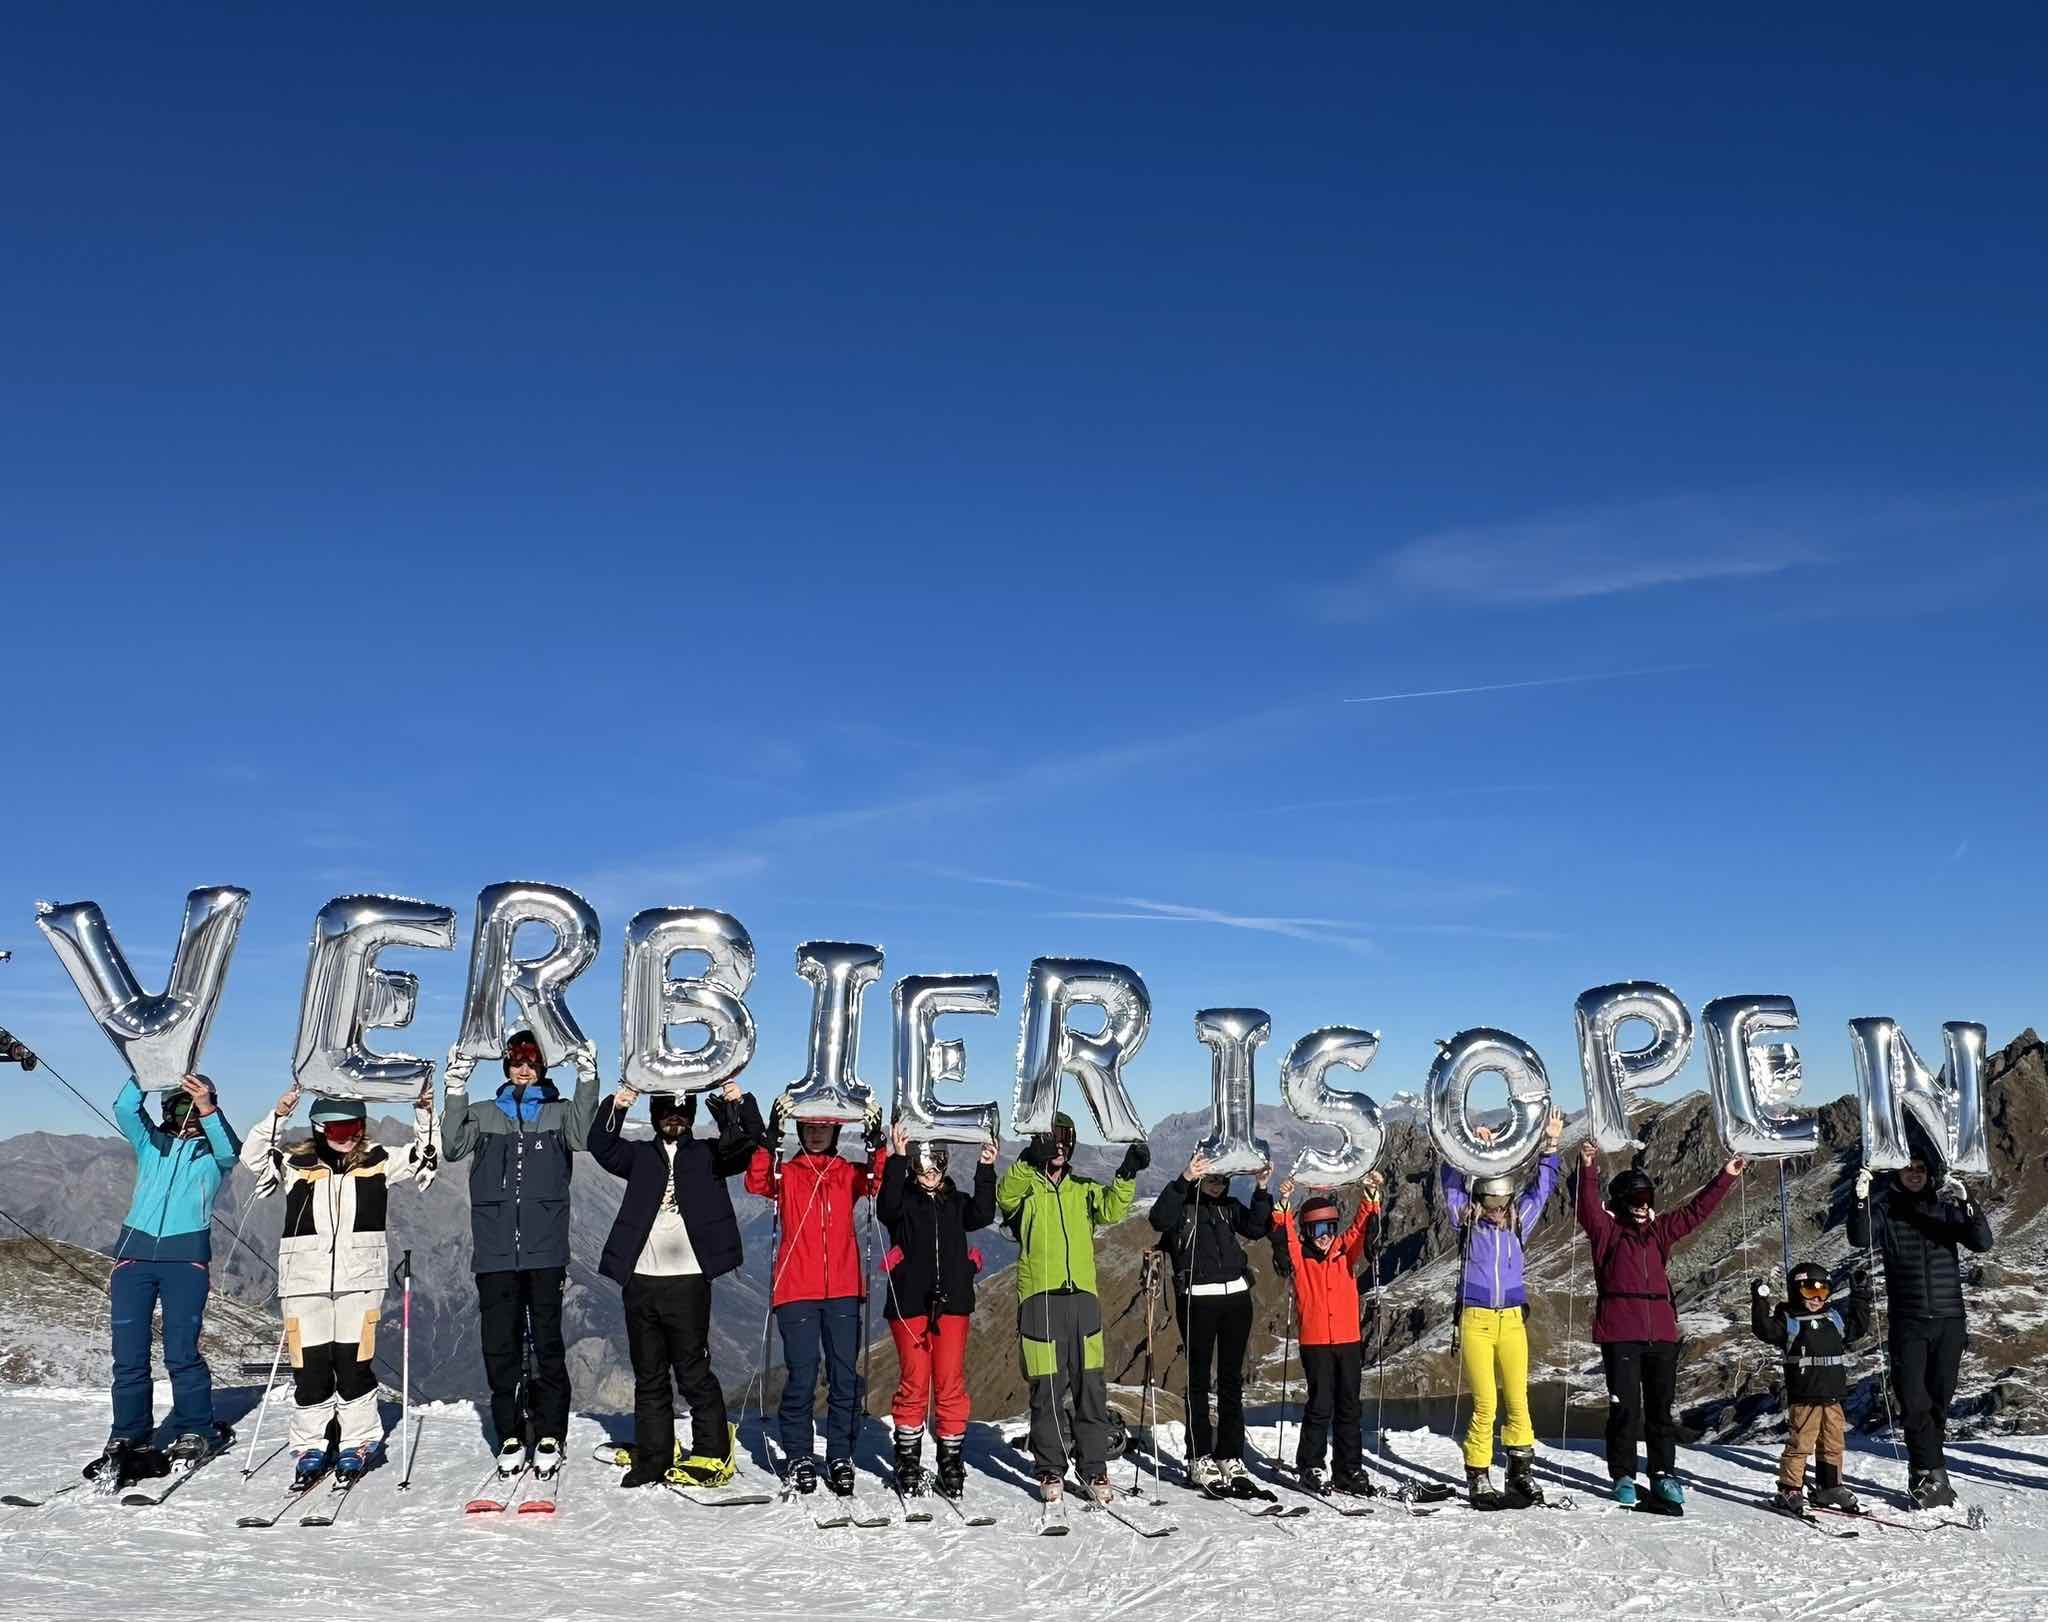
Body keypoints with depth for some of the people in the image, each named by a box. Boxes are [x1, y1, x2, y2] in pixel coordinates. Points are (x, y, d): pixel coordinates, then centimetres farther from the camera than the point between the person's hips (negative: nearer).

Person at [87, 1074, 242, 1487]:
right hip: (135, 1251, 3)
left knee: (181, 1352, -7)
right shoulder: (151, 1143, 19)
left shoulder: (212, 1151, 12)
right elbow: (124, 1109, 2)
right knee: (128, 1355, 1)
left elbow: (229, 1149, -12)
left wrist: (209, 1110, -28)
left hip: (186, 1255, -3)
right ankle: (128, 1439, 10)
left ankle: (195, 1433, 5)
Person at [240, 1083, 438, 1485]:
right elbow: (253, 1157, -2)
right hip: (304, 1279, 0)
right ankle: (309, 1446, 16)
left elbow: (425, 1156, 9)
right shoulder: (296, 1163, 7)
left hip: (359, 1277, 0)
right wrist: (278, 1116, -13)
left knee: (353, 1362, -1)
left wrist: (424, 1112, -4)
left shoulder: (377, 1160, 9)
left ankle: (360, 1442, 13)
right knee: (310, 1366, 2)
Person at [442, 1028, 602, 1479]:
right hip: (494, 1249, 2)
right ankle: (510, 1436, 12)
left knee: (547, 1341, -1)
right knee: (499, 1344, 4)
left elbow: (583, 1137, -10)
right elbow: (453, 1146, -1)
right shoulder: (485, 1116, 15)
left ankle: (549, 1436, 6)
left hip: (544, 1249, -2)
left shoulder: (558, 1112, 9)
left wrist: (587, 1081, -17)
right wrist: (456, 1089, -8)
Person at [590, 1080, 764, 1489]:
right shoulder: (640, 1155, 15)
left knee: (693, 1372, -3)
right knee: (649, 1375, 9)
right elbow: (602, 1147, -1)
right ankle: (653, 1458, 16)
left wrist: (739, 1105, -22)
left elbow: (748, 1144, -5)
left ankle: (713, 1455, 6)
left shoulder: (708, 1154, 10)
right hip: (640, 1281, 3)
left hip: (688, 1280, -3)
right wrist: (615, 1109, -18)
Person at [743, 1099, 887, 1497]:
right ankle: (799, 1457, 10)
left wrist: (877, 1144, -23)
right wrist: (770, 1137, -23)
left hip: (844, 1290, 2)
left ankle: (840, 1457, 10)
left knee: (845, 1378, 1)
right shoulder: (786, 1173, 9)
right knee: (801, 1378, -3)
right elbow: (756, 1183, -13)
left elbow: (879, 1183, -8)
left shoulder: (849, 1174, 12)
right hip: (796, 1290, -1)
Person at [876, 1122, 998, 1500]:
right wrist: (897, 1159, -26)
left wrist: (985, 1171, -16)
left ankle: (951, 1458, 9)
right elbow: (887, 1206, -17)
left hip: (952, 1302, 2)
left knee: (950, 1382, 1)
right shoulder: (905, 1200, 6)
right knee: (914, 1382, -2)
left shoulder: (956, 1203, 14)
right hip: (910, 1302, -2)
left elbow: (982, 1215, -5)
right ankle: (908, 1459, 9)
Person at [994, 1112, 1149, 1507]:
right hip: (1039, 1296, -3)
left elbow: (1111, 1208, -3)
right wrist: (1030, 1161, -36)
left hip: (1082, 1296, 3)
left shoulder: (1084, 1189, 16)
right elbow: (1005, 1195, -18)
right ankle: (1051, 1470, 10)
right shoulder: (1024, 1187, 6)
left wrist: (1127, 1174, -21)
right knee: (1047, 1389, 0)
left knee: (1090, 1388, 3)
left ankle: (1093, 1468, 11)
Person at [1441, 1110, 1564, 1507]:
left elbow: (1541, 1188, 15)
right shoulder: (1466, 1221, 5)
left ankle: (1521, 1475, 10)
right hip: (1475, 1320, -3)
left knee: (1517, 1402, 0)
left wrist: (1550, 1147, 7)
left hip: (1513, 1320, 3)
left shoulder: (1518, 1223, 12)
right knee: (1485, 1405, -5)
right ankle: (1478, 1480, 4)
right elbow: (1452, 1184, -3)